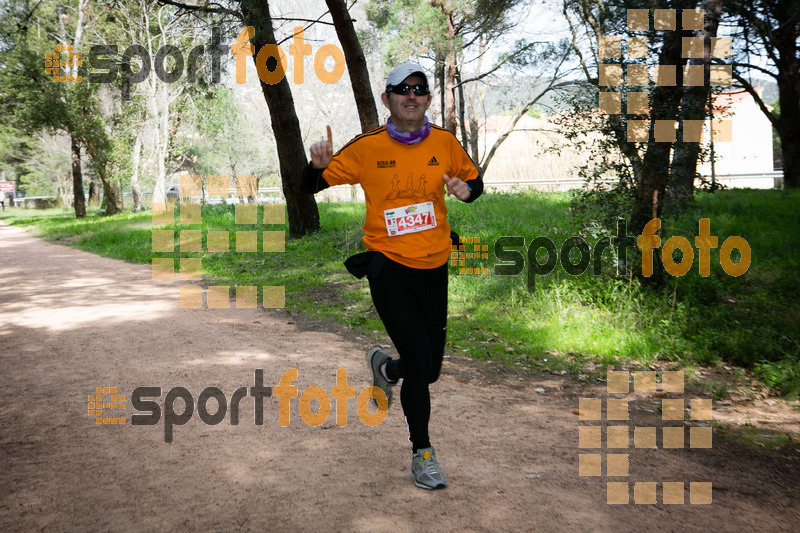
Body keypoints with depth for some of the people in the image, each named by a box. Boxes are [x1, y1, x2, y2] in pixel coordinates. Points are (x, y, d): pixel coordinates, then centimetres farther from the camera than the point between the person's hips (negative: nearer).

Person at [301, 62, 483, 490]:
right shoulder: (367, 148, -6)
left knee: (430, 370, 11)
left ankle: (385, 367, 47)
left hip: (434, 268, 4)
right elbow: (312, 186, 0)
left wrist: (468, 189, -7)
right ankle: (422, 452, 12)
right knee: (420, 363, -10)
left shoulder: (445, 143, 1)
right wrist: (319, 164, -22)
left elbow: (474, 179, 16)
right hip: (388, 267, -4)